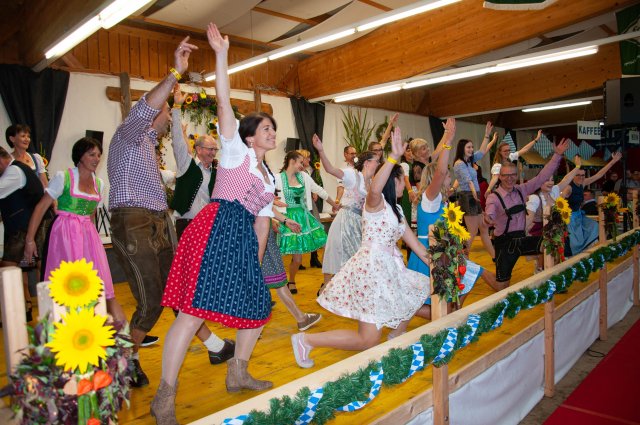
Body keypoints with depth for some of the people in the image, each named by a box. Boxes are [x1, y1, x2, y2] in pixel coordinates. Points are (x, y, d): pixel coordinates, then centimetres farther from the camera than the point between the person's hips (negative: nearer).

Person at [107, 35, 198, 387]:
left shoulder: (148, 145, 26)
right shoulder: (130, 134, -1)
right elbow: (143, 110, -24)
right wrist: (175, 73, -32)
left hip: (157, 225, 9)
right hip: (133, 224, -9)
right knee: (151, 303, -8)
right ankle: (127, 363, 11)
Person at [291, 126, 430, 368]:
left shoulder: (396, 210, 18)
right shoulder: (376, 202, -9)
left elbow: (415, 244, 17)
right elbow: (375, 188, -37)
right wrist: (394, 156, -39)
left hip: (388, 268, 10)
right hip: (371, 267, -10)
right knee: (368, 342, -8)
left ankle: (394, 338, 34)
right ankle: (306, 340, 1)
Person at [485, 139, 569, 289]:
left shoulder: (521, 190, 4)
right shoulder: (494, 197, -14)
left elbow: (542, 177, 3)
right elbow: (490, 212, -33)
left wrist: (557, 155, -4)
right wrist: (488, 218, -58)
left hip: (521, 239, 5)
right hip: (504, 242, -5)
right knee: (503, 285, -2)